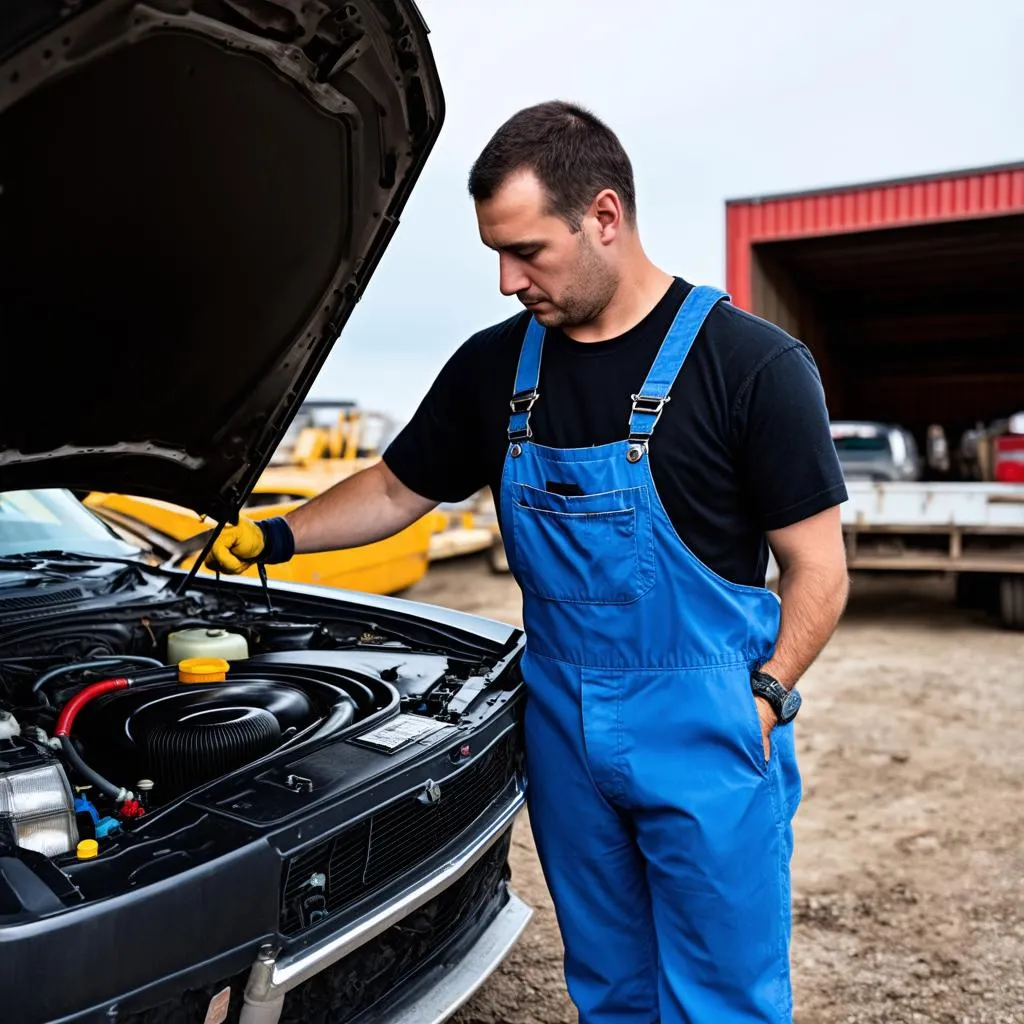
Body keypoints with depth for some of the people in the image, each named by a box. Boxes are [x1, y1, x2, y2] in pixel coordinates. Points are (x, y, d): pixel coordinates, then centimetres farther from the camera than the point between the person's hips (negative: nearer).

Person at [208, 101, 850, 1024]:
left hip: (706, 733, -4)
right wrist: (279, 536, 4)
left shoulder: (752, 362, -11)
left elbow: (818, 572, -8)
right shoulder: (494, 368, 3)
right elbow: (396, 491, 14)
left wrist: (763, 699, -17)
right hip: (564, 730, 4)